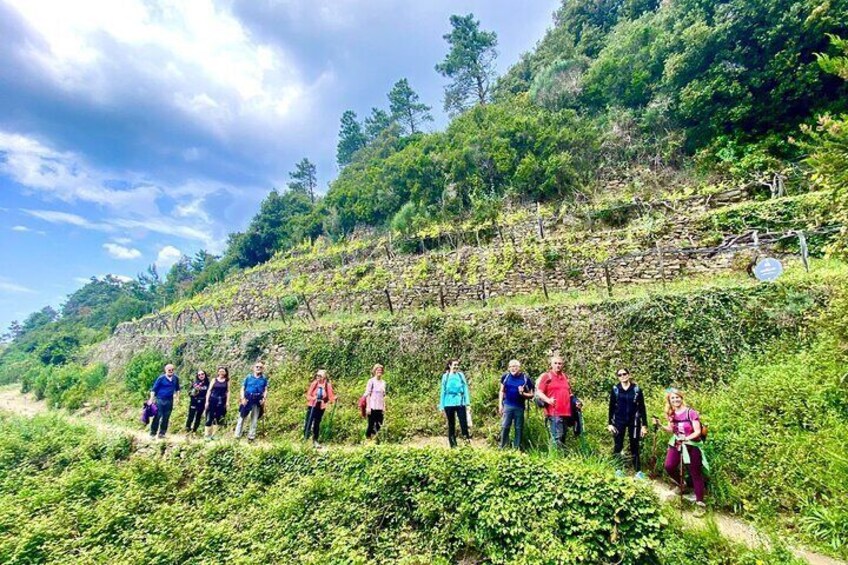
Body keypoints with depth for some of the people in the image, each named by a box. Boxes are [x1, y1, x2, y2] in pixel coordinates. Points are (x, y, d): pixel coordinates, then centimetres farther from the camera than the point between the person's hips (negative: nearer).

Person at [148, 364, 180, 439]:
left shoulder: (176, 378, 3)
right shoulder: (161, 378, -9)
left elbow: (177, 388, 16)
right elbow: (154, 389, -5)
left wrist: (177, 397, 14)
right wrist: (151, 399, -10)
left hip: (170, 400, 4)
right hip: (160, 399, -4)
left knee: (166, 417, 7)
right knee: (157, 416, -5)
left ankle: (162, 433, 16)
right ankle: (152, 433, 5)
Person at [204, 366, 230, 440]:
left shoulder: (227, 381, 4)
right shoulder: (214, 380, 3)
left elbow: (228, 391, 3)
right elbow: (209, 390, 2)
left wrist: (227, 402, -4)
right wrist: (207, 401, -4)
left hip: (221, 401, 1)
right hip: (212, 400, -1)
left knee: (218, 418, 4)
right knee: (209, 418, -1)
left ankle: (213, 434, 13)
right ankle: (207, 435, 8)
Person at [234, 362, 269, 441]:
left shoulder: (264, 379, 4)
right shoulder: (248, 377, 1)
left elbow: (265, 390, 4)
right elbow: (243, 388, 3)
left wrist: (264, 399, -10)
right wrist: (243, 398, -9)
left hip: (258, 400, 2)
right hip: (247, 399, -1)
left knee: (254, 419, 10)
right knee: (242, 417, 2)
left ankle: (251, 436, 21)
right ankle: (237, 435, 12)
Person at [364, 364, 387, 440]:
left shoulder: (383, 382, 12)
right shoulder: (371, 381, -4)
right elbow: (367, 394, -6)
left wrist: (384, 407, 11)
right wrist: (368, 407, -11)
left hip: (380, 408, 5)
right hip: (372, 407, -5)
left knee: (379, 426, 4)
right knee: (371, 425, -1)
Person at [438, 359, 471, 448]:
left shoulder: (461, 375, 4)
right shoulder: (445, 376, 4)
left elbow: (465, 389, 3)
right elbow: (443, 391, 7)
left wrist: (467, 402, -6)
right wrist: (442, 406, 5)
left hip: (460, 403, 0)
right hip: (449, 404, 1)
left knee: (464, 424, -6)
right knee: (451, 425, 8)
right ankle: (453, 446, 17)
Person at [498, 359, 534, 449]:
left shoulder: (525, 379, -4)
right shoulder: (505, 377, -1)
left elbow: (531, 395, 2)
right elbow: (502, 391, 7)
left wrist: (523, 393, -18)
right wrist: (500, 404, 1)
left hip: (520, 407, 0)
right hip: (507, 405, 0)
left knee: (519, 428, 9)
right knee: (505, 426, 0)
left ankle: (517, 448, 20)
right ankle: (502, 447, 9)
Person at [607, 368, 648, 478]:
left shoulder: (636, 389, -3)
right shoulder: (615, 389, -2)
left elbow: (642, 407, 0)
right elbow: (611, 407, 3)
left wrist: (644, 425, -3)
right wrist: (609, 423, 0)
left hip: (634, 421, 0)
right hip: (619, 421, 1)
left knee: (634, 446, 5)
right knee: (618, 446, 2)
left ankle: (638, 471, 16)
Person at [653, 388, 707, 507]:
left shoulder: (691, 413, -16)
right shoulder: (671, 414, 1)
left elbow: (697, 432, -17)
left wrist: (687, 438, -33)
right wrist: (660, 425, -5)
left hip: (691, 445, -4)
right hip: (676, 443, 5)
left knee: (695, 472, 3)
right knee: (669, 466, -8)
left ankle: (699, 500, 15)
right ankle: (681, 483, 21)